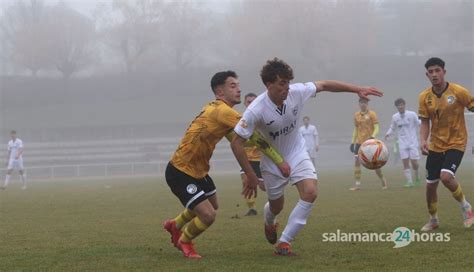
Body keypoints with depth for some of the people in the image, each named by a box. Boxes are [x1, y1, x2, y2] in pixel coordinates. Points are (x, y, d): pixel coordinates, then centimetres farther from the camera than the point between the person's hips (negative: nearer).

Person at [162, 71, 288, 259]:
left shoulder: (216, 109, 7)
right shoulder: (223, 111, -24)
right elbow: (253, 136, -27)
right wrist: (279, 161, -25)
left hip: (198, 170, 11)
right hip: (180, 172, -11)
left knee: (212, 205, 28)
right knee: (208, 215, -17)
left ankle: (175, 225, 49)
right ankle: (184, 242, 13)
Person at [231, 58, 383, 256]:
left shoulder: (296, 92, -21)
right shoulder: (256, 110, -31)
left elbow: (324, 85, -4)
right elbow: (236, 143, -26)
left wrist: (358, 90, -3)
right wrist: (251, 177, -23)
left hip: (297, 154, 3)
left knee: (310, 193, -20)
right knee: (276, 206, 11)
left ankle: (284, 242, -10)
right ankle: (269, 221, 53)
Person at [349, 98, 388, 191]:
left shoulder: (372, 114, -5)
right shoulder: (356, 115, 9)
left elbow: (376, 128, -10)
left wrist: (373, 137, -29)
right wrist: (352, 142, 12)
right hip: (359, 142, 4)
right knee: (357, 162, -8)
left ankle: (383, 180, 22)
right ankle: (357, 184, -6)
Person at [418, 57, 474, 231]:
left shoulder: (458, 92, -13)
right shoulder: (424, 97, -3)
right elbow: (425, 122, 2)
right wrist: (423, 140, -16)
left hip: (456, 144, -4)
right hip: (435, 146, 4)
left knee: (446, 177, -25)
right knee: (430, 185, 5)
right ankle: (433, 220, 29)